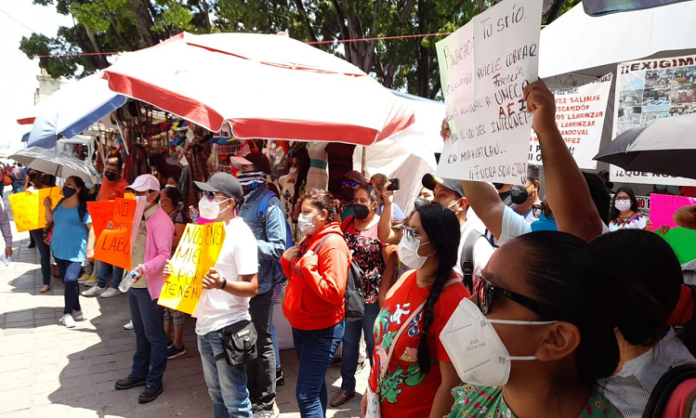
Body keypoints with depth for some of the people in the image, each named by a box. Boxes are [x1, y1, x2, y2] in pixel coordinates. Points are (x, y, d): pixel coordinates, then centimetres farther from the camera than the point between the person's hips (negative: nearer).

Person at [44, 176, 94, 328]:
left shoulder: (82, 208, -12)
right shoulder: (60, 203, 8)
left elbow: (92, 229, -14)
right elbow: (50, 220, 19)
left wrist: (90, 249, -20)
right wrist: (47, 207, 1)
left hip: (75, 251, -7)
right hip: (58, 249, 7)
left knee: (70, 280, -16)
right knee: (67, 281, 12)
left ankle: (68, 314, -2)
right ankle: (76, 310, 24)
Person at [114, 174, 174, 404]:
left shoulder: (161, 221, -18)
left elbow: (165, 255, -25)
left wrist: (144, 268, -39)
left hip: (150, 285, -9)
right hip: (134, 283, 9)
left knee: (154, 336, 4)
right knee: (140, 332, 21)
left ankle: (155, 382, 16)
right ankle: (139, 373, 36)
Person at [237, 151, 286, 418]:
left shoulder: (270, 204, -13)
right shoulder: (244, 202, 12)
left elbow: (277, 247, -20)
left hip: (260, 283, -8)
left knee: (261, 342, 4)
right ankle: (253, 394, 34)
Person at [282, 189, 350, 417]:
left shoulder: (332, 244, -19)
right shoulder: (309, 240, 9)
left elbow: (334, 293, -26)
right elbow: (298, 278, 17)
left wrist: (308, 265, -25)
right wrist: (288, 261, -1)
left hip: (322, 330, -9)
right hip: (301, 325, 9)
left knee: (306, 395, -5)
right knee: (315, 385, 21)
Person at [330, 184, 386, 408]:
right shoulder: (347, 223, 4)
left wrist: (383, 292, -14)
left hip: (372, 296, -5)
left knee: (373, 343, 10)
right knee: (349, 341, 17)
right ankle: (347, 386, 33)